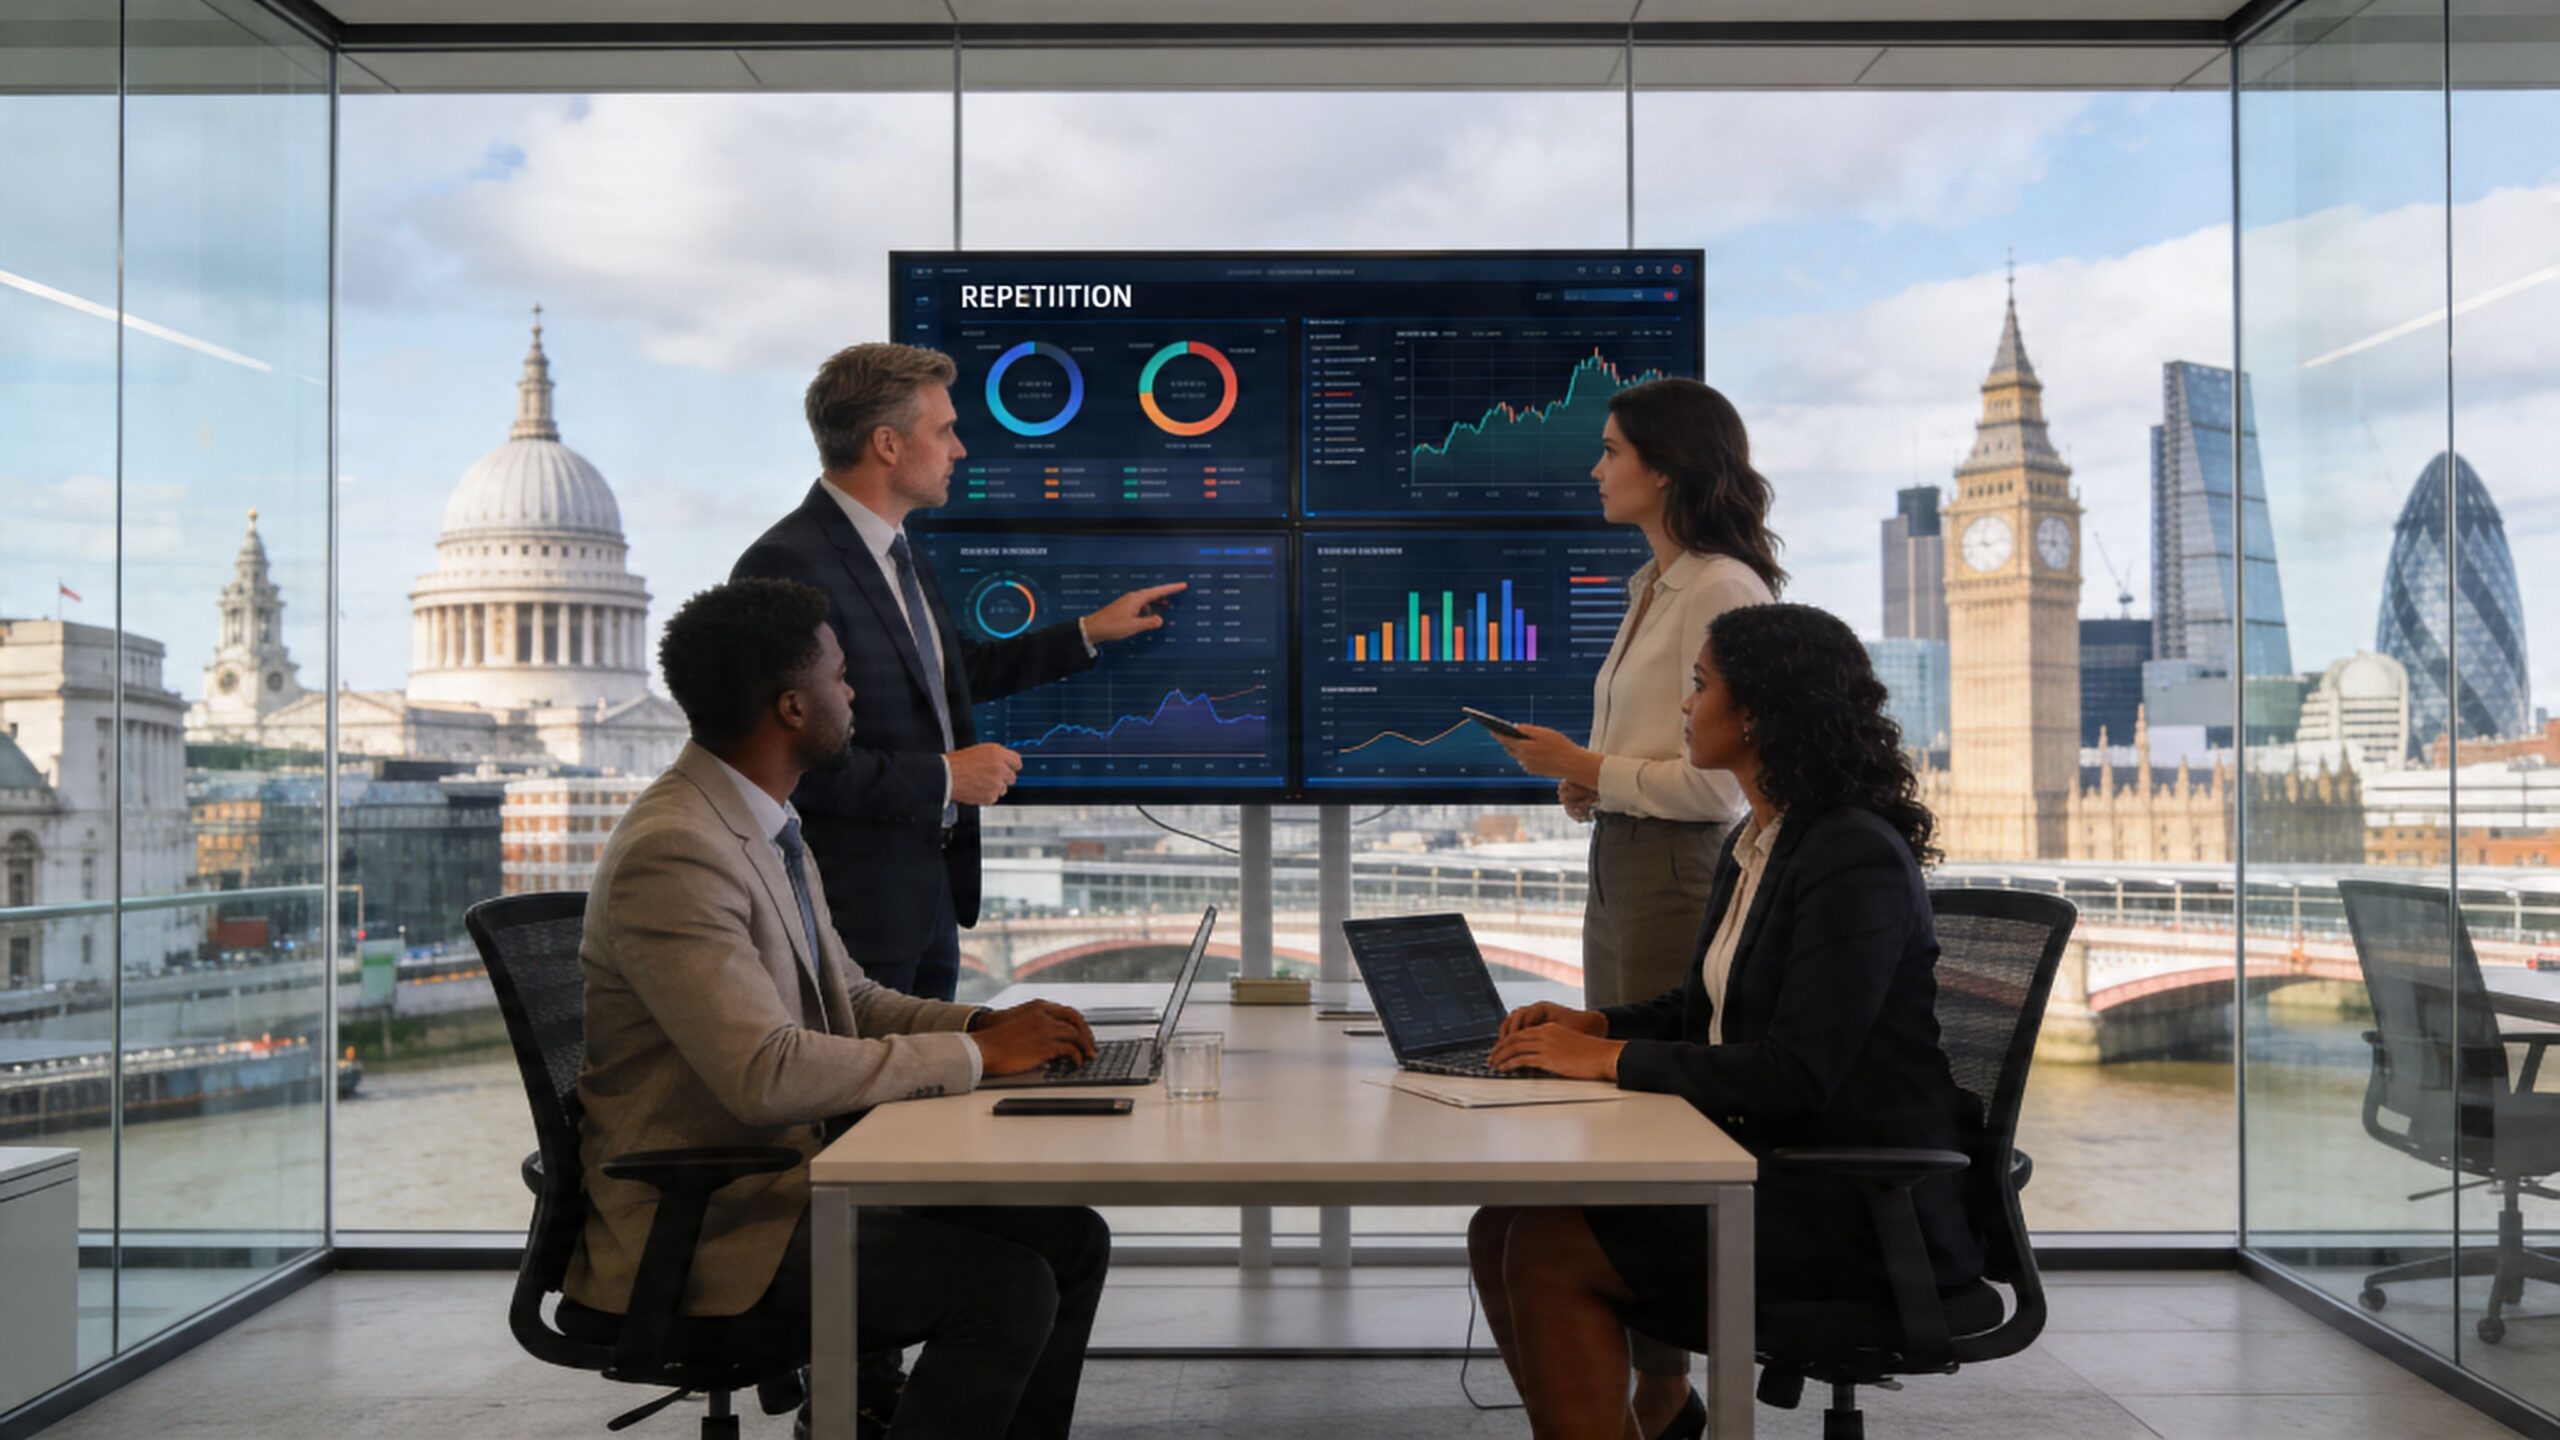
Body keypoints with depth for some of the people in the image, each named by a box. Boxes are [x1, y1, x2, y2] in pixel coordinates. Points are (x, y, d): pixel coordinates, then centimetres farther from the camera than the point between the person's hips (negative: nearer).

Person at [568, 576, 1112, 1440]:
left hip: (794, 1171, 10)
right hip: (698, 1222, -9)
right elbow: (765, 1072, -29)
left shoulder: (764, 824, 11)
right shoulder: (673, 853, -22)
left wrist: (987, 1026, 0)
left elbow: (848, 997, 18)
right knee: (1007, 1289, -21)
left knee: (1071, 1239, 1)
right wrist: (975, 1054, -20)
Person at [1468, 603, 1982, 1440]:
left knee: (1551, 1250, -19)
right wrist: (1593, 1025, 3)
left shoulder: (1856, 856, -18)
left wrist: (1612, 1060, -19)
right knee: (1501, 1229, -5)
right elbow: (1706, 1009, 21)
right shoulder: (1754, 845, 12)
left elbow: (1796, 1074, -24)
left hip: (1861, 1208, -9)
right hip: (1769, 1165, 9)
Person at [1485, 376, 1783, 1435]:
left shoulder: (1726, 591, -13)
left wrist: (1589, 770, -13)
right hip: (1620, 865, 10)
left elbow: (1718, 780, -17)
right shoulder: (1654, 586, 17)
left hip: (1681, 872, -10)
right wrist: (1583, 779, 5)